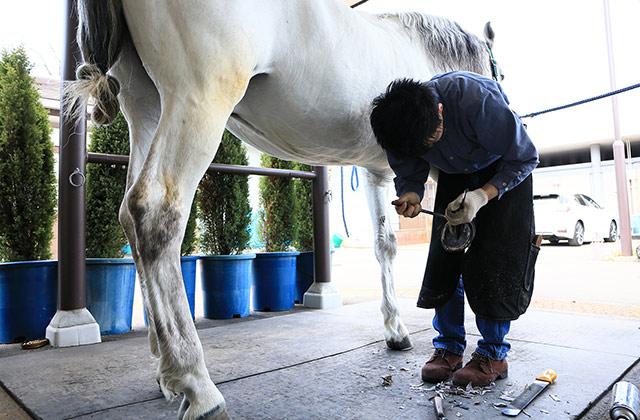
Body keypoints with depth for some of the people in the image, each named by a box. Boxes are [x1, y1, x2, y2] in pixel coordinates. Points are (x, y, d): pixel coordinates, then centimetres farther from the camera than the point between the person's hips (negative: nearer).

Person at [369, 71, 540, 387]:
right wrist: (410, 195, -34)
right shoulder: (400, 125, -25)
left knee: (493, 259, -13)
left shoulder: (478, 99, -38)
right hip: (454, 175, 4)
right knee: (444, 255, -5)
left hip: (504, 169, -3)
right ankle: (449, 347, 9)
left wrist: (483, 195, -38)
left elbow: (526, 157, -25)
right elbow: (408, 173, -10)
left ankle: (493, 354, 3)